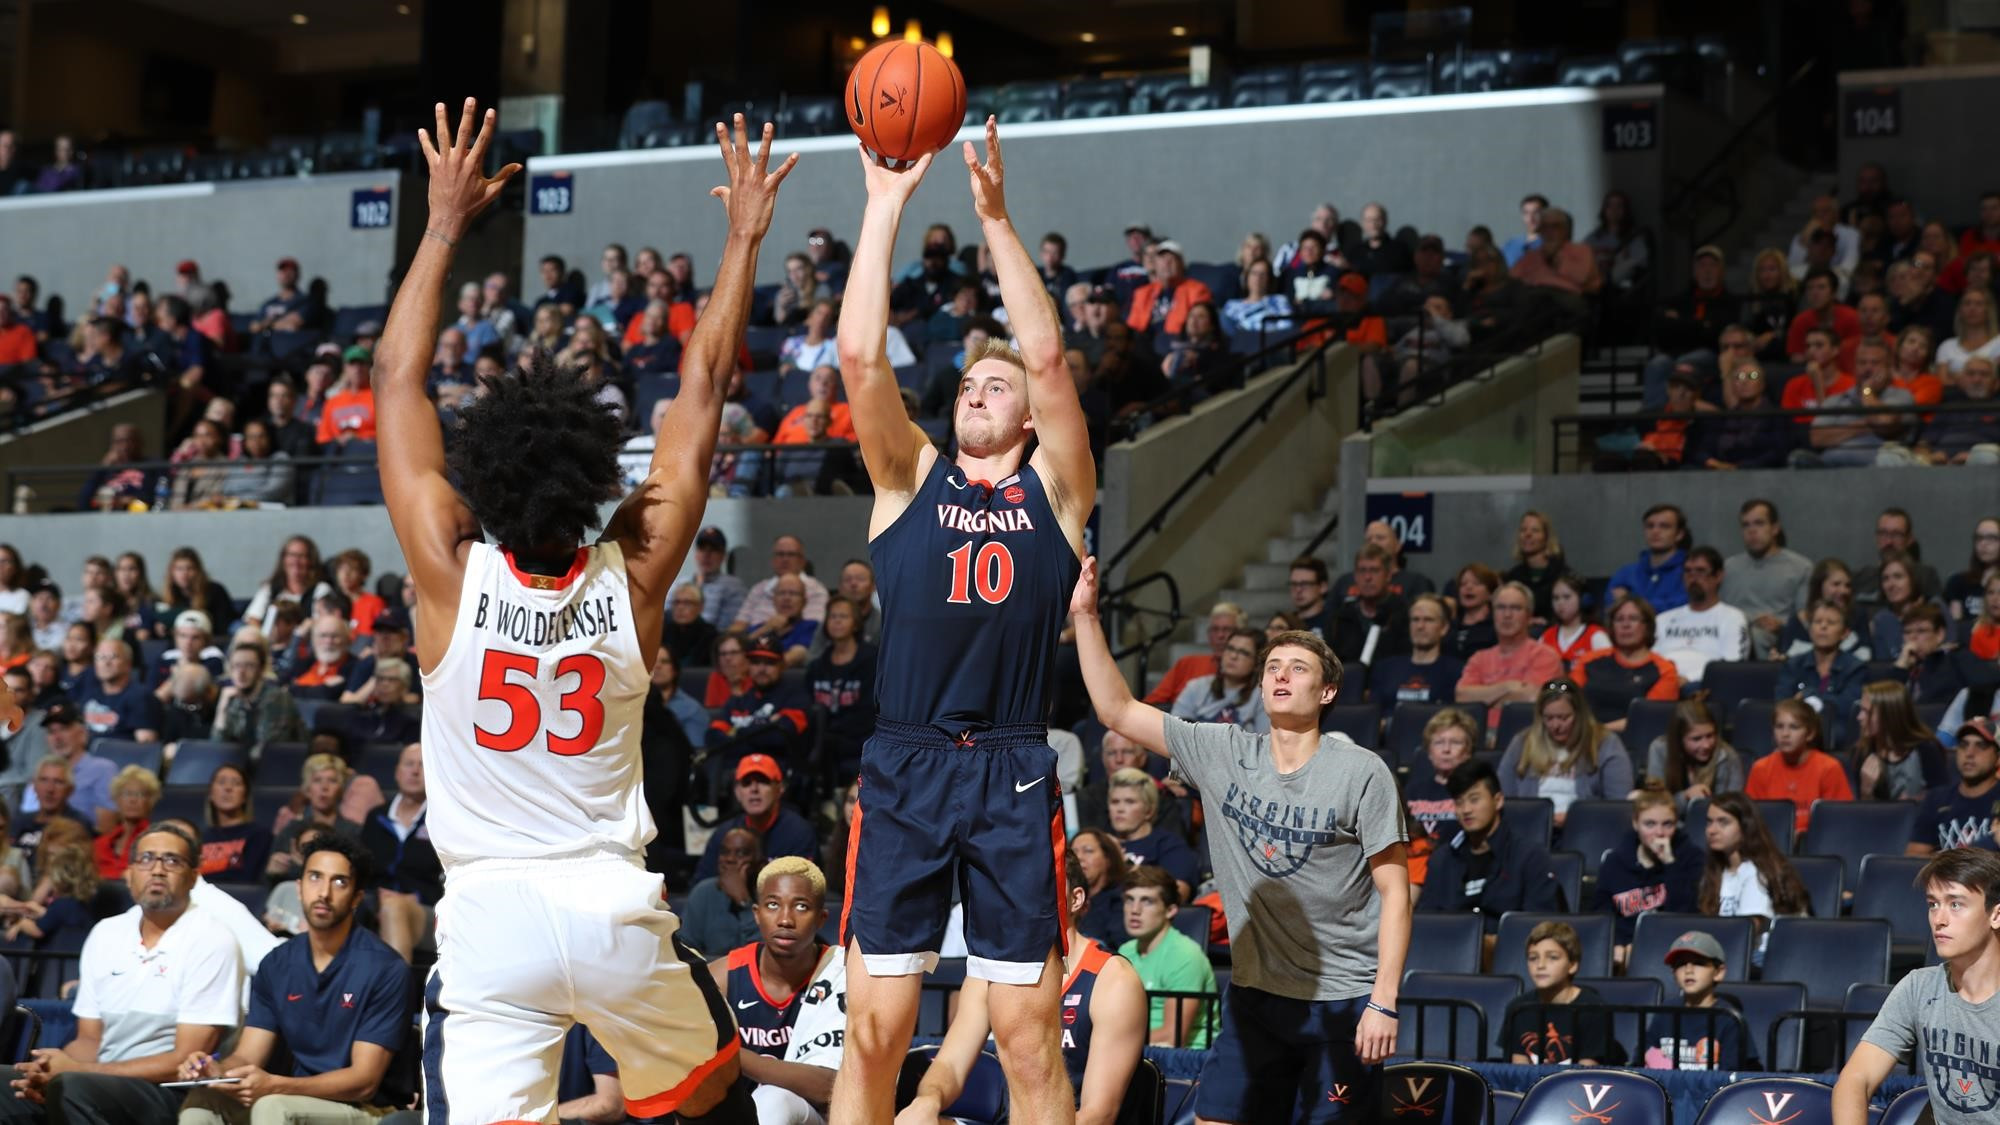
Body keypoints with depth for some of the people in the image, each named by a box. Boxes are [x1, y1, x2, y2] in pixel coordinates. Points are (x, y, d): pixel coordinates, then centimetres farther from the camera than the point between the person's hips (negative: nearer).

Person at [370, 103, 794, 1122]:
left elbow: (397, 380, 0)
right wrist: (744, 238, 8)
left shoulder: (452, 574, -9)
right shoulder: (634, 576, -7)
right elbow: (702, 386, 1)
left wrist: (445, 226, 5)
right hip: (615, 907, 1)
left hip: (490, 914, -1)